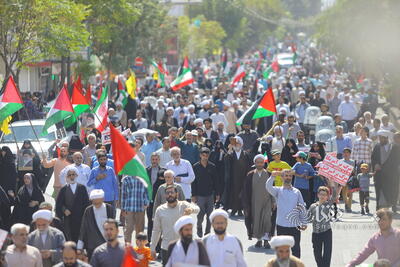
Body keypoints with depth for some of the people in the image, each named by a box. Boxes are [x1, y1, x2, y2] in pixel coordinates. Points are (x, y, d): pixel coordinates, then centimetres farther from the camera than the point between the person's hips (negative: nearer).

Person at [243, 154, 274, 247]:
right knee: (256, 220, 4)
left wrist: (273, 201, 3)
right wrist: (246, 204, -1)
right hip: (255, 203, 1)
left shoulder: (268, 174, 2)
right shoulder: (250, 175, 2)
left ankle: (266, 239, -12)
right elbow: (246, 190, 3)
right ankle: (259, 239, 18)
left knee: (266, 219, -14)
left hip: (266, 201, -1)